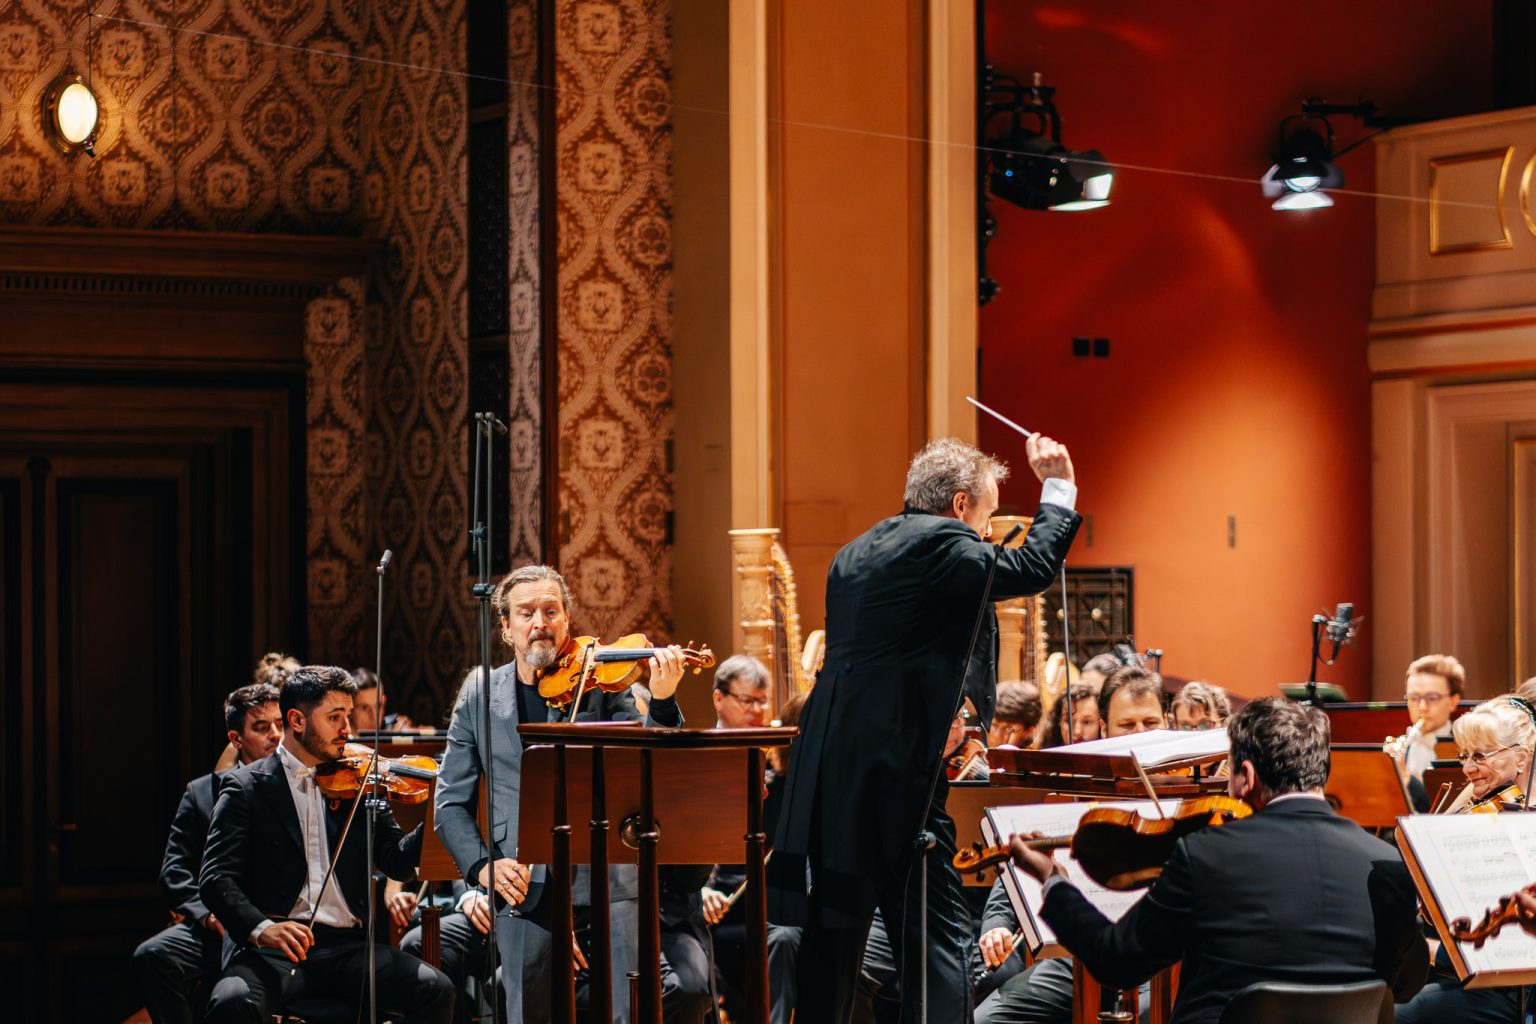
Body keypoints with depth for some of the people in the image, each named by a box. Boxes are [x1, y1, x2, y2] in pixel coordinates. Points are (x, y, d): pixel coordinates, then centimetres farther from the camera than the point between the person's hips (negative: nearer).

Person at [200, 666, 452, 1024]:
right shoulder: (246, 789, 5)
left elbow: (398, 863, 9)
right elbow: (217, 879, -5)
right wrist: (260, 927, -25)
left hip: (348, 942, 4)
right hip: (272, 947, -3)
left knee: (436, 991, -20)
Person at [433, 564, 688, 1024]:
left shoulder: (602, 682, 2)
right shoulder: (478, 695, 8)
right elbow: (451, 802, 10)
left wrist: (662, 702, -27)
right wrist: (482, 866, -6)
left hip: (604, 879, -2)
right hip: (523, 889, 2)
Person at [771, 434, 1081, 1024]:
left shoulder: (857, 553, 18)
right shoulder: (940, 543, -9)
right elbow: (1032, 569, -12)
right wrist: (1057, 488, 1)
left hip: (830, 775, 8)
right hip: (899, 775, -8)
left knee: (835, 929, 12)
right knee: (937, 934, -5)